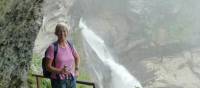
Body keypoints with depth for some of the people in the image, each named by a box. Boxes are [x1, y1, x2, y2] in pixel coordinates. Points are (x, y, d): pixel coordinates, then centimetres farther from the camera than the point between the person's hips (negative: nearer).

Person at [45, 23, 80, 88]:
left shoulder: (70, 45, 2)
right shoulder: (52, 47, -14)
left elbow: (77, 57, 21)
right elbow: (48, 67, -13)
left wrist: (76, 70, 10)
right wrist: (60, 71, -25)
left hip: (71, 80, 5)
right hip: (58, 81, -5)